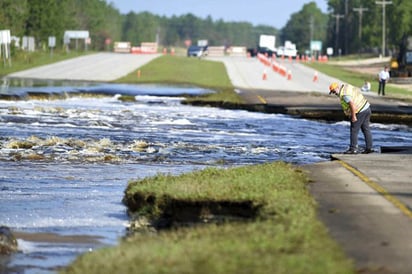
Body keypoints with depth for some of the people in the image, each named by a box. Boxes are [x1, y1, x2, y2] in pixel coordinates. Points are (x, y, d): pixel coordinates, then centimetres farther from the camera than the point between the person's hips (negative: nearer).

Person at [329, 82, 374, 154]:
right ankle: (369, 148, 16)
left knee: (354, 130, -2)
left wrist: (353, 116, -21)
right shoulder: (346, 86, 11)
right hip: (367, 108, 10)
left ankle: (353, 149, 0)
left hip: (360, 112, -10)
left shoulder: (344, 94, -19)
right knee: (366, 129, 13)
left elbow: (352, 104, -28)